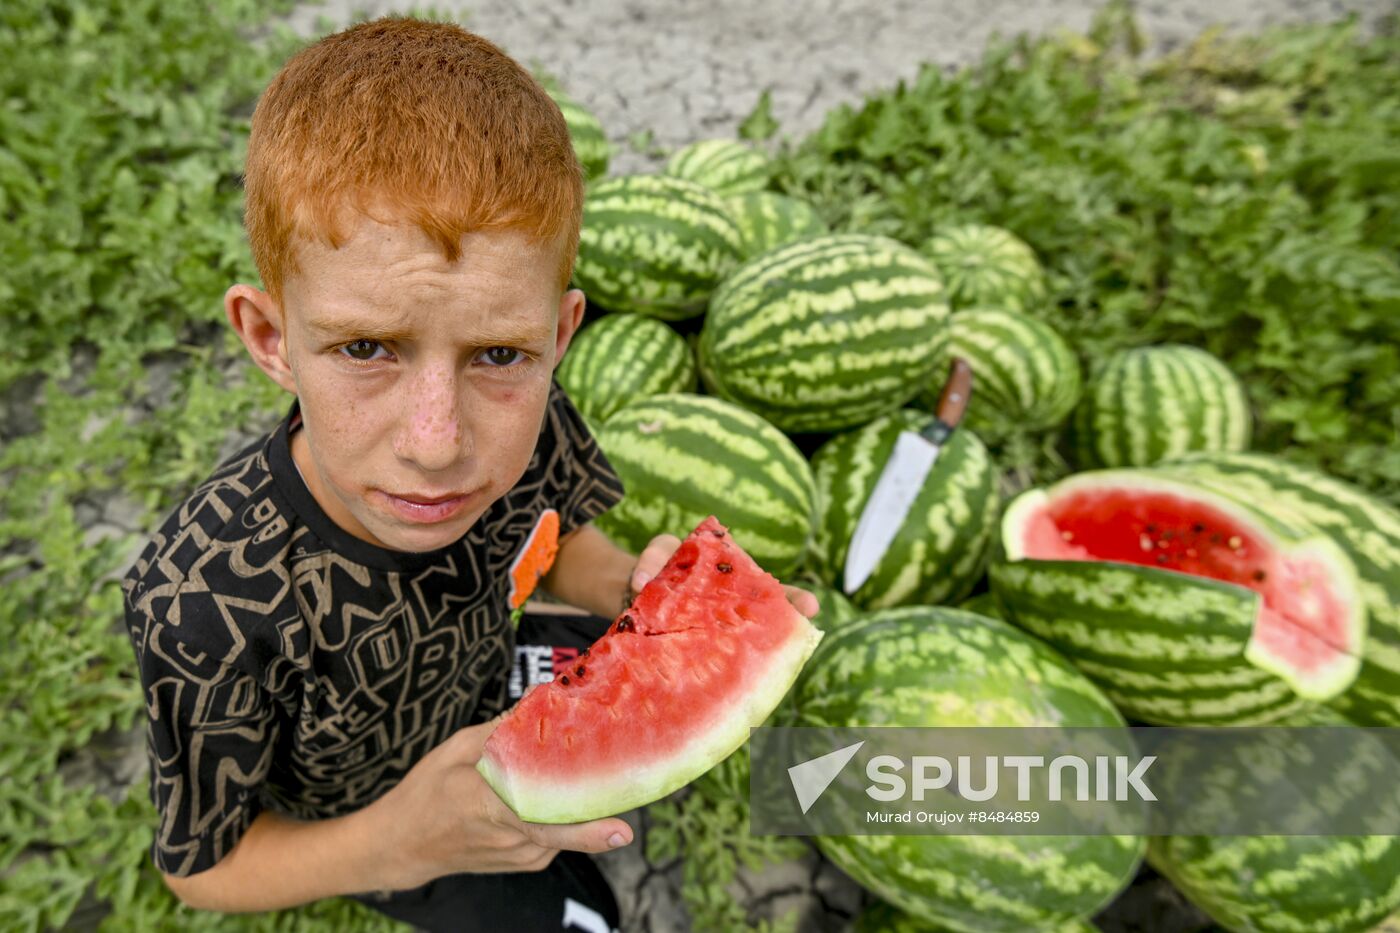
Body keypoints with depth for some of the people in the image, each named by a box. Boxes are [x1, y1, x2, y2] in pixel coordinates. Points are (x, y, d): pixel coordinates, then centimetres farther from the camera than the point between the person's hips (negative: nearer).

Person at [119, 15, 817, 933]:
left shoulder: (525, 423, -32)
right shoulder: (205, 607, -41)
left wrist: (631, 586, -31)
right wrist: (402, 844, -42)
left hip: (485, 700, 4)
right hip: (353, 824, -3)